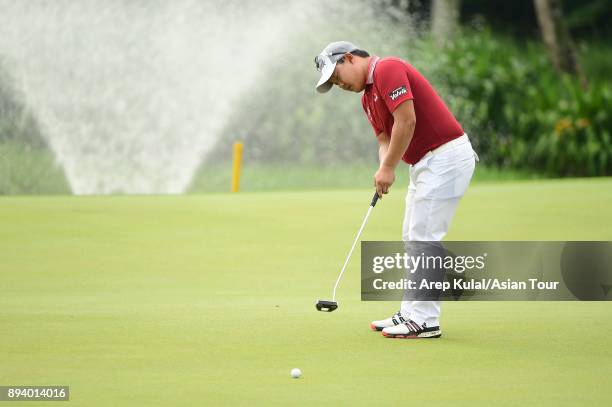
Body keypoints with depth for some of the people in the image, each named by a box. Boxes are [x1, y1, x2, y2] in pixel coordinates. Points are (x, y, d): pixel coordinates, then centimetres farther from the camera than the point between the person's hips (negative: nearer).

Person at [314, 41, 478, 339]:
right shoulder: (368, 98, 18)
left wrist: (389, 167, -15)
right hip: (424, 163, 11)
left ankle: (425, 321, -7)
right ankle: (411, 313, 19)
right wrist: (383, 168, -9)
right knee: (412, 238, 14)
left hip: (446, 156, -11)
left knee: (423, 237, -10)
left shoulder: (388, 69, -14)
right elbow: (384, 139, 13)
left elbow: (407, 119, -22)